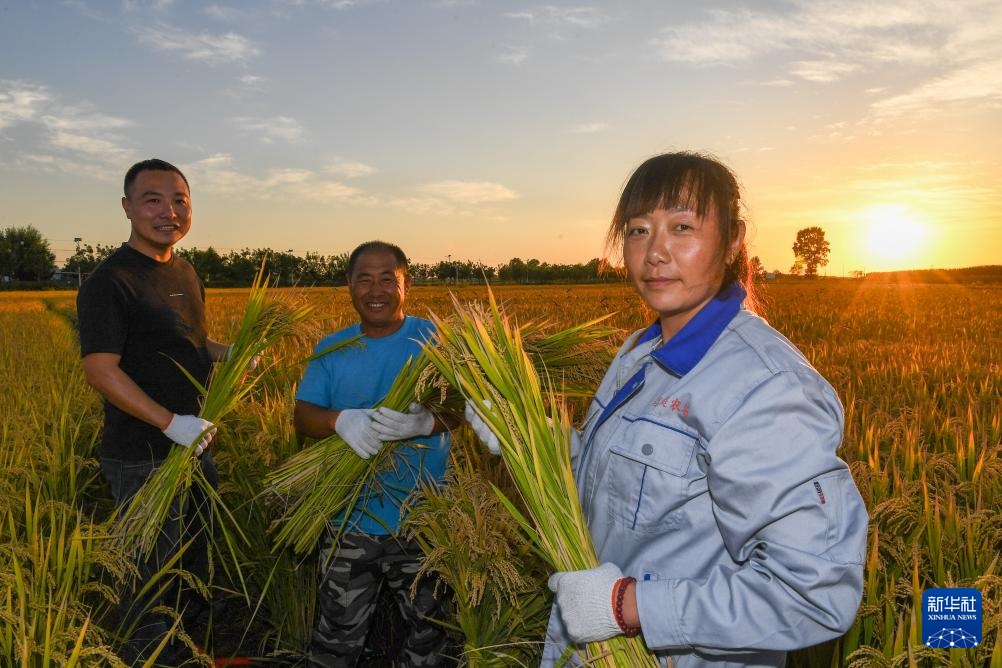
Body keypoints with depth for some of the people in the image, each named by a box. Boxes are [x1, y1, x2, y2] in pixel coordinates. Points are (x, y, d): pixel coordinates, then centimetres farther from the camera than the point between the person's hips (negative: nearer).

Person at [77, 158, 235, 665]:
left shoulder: (184, 272, 10)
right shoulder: (110, 281, -16)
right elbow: (100, 369, -22)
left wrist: (229, 352, 1)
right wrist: (170, 422, -28)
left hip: (195, 447, 9)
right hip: (144, 457, -8)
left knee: (193, 565, 22)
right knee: (152, 578, 5)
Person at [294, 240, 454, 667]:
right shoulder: (331, 349, 5)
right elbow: (303, 416, -2)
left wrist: (424, 422, -35)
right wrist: (341, 420, -25)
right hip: (351, 519, 2)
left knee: (428, 626, 14)